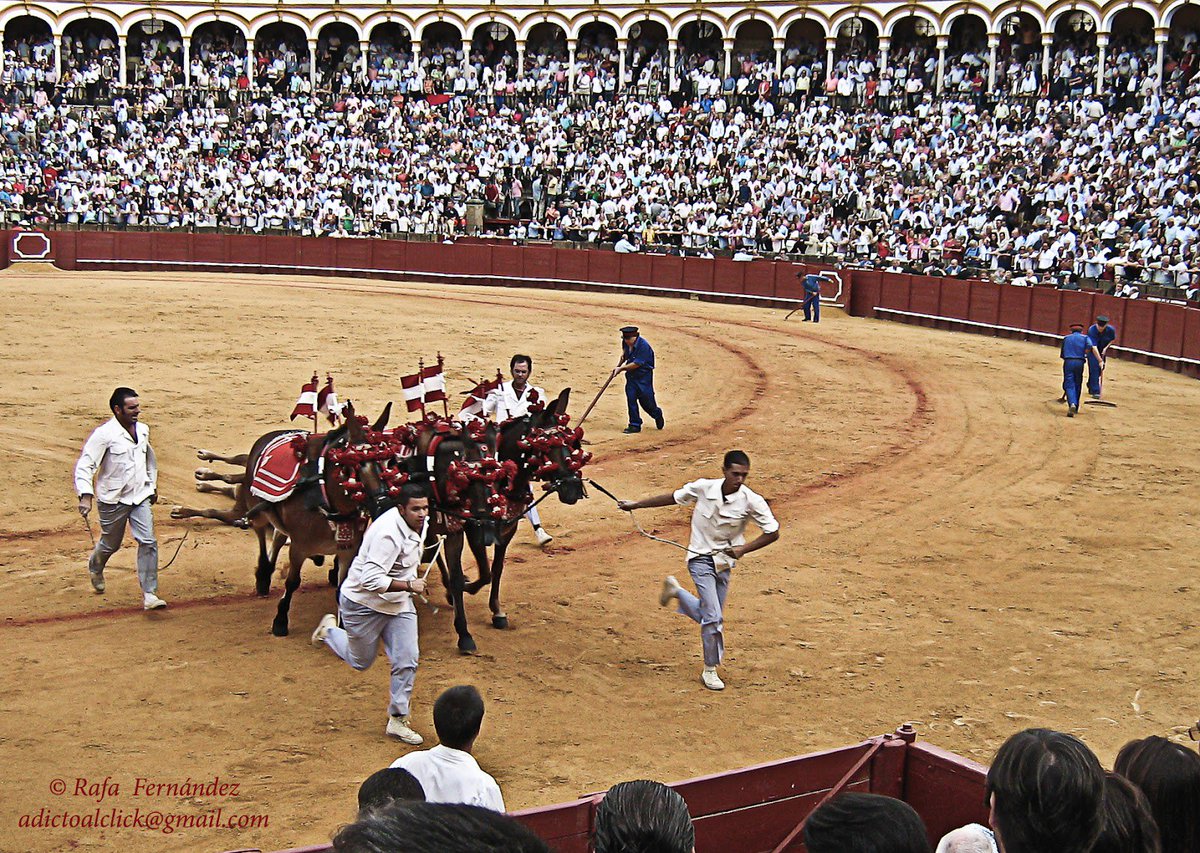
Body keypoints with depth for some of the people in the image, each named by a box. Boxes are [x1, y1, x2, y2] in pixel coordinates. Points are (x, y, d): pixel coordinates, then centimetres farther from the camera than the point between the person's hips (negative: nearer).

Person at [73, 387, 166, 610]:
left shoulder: (143, 430, 4)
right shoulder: (104, 434, -16)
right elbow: (84, 465, -19)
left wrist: (153, 485, 28)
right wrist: (85, 496, -30)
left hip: (140, 496, 4)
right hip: (113, 500, -4)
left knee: (148, 542, -9)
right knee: (110, 544, 15)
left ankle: (149, 595, -5)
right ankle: (94, 567, 50)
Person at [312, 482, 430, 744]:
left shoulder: (419, 523, -3)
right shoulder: (388, 533, -33)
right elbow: (371, 580, -36)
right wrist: (408, 585, -33)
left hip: (399, 604, 7)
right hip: (364, 603, -7)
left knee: (407, 661, -3)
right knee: (361, 662, 13)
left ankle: (397, 720, 12)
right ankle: (329, 630, 41)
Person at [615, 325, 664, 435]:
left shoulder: (643, 346, -24)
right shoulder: (625, 343, -1)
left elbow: (637, 364, -23)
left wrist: (621, 368, -18)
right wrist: (623, 355, 5)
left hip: (644, 376, -6)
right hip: (631, 375, 6)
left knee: (646, 399, -1)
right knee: (631, 399, -1)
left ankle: (657, 415, 29)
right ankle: (635, 425, 6)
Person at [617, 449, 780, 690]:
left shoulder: (751, 501, -17)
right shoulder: (702, 488, -17)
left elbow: (773, 532, -8)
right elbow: (673, 497, 0)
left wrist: (744, 549, -20)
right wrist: (636, 505, 5)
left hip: (725, 562, 3)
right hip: (701, 559, -3)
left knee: (708, 616, 14)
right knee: (713, 617, -14)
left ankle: (676, 591, 41)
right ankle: (710, 670, 3)